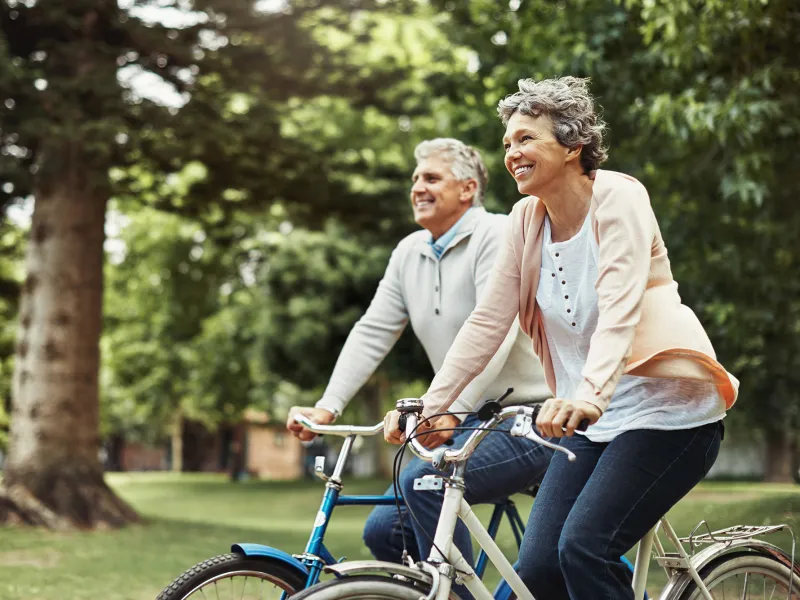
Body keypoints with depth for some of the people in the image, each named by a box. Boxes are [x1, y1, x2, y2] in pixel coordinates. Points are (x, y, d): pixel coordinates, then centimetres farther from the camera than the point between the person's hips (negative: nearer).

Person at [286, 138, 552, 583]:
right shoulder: (409, 252, 11)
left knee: (424, 482, -28)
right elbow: (371, 333, 7)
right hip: (469, 423, 8)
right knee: (384, 530, -2)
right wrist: (327, 407, -5)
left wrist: (451, 412, -34)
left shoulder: (497, 236, -12)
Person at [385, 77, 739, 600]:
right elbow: (487, 322, 4)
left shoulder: (618, 197, -11)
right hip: (592, 422, 6)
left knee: (583, 547, -21)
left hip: (665, 410, -6)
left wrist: (589, 394, -41)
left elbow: (620, 309, -26)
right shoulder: (528, 219, 6)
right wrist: (429, 406, -4)